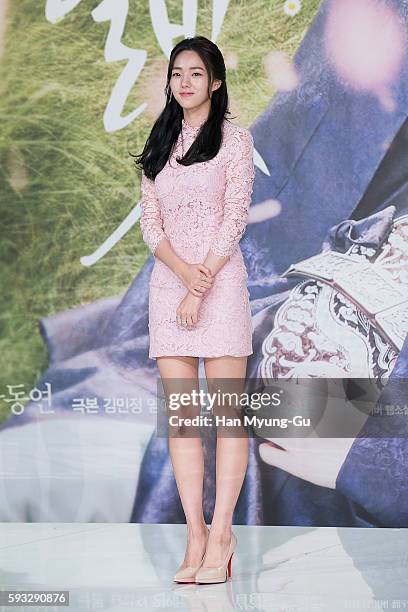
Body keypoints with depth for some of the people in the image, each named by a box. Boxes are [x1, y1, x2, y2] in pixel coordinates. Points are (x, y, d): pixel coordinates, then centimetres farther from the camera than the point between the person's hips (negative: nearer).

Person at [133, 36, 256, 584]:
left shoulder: (234, 139, 3)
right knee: (180, 414, 0)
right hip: (168, 280, 5)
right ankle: (195, 537, 2)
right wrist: (183, 271, -11)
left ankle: (221, 534, -2)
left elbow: (234, 219, -6)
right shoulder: (160, 143, 15)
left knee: (227, 411, -5)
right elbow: (150, 223, 7)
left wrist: (199, 287, -13)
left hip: (221, 280, -4)